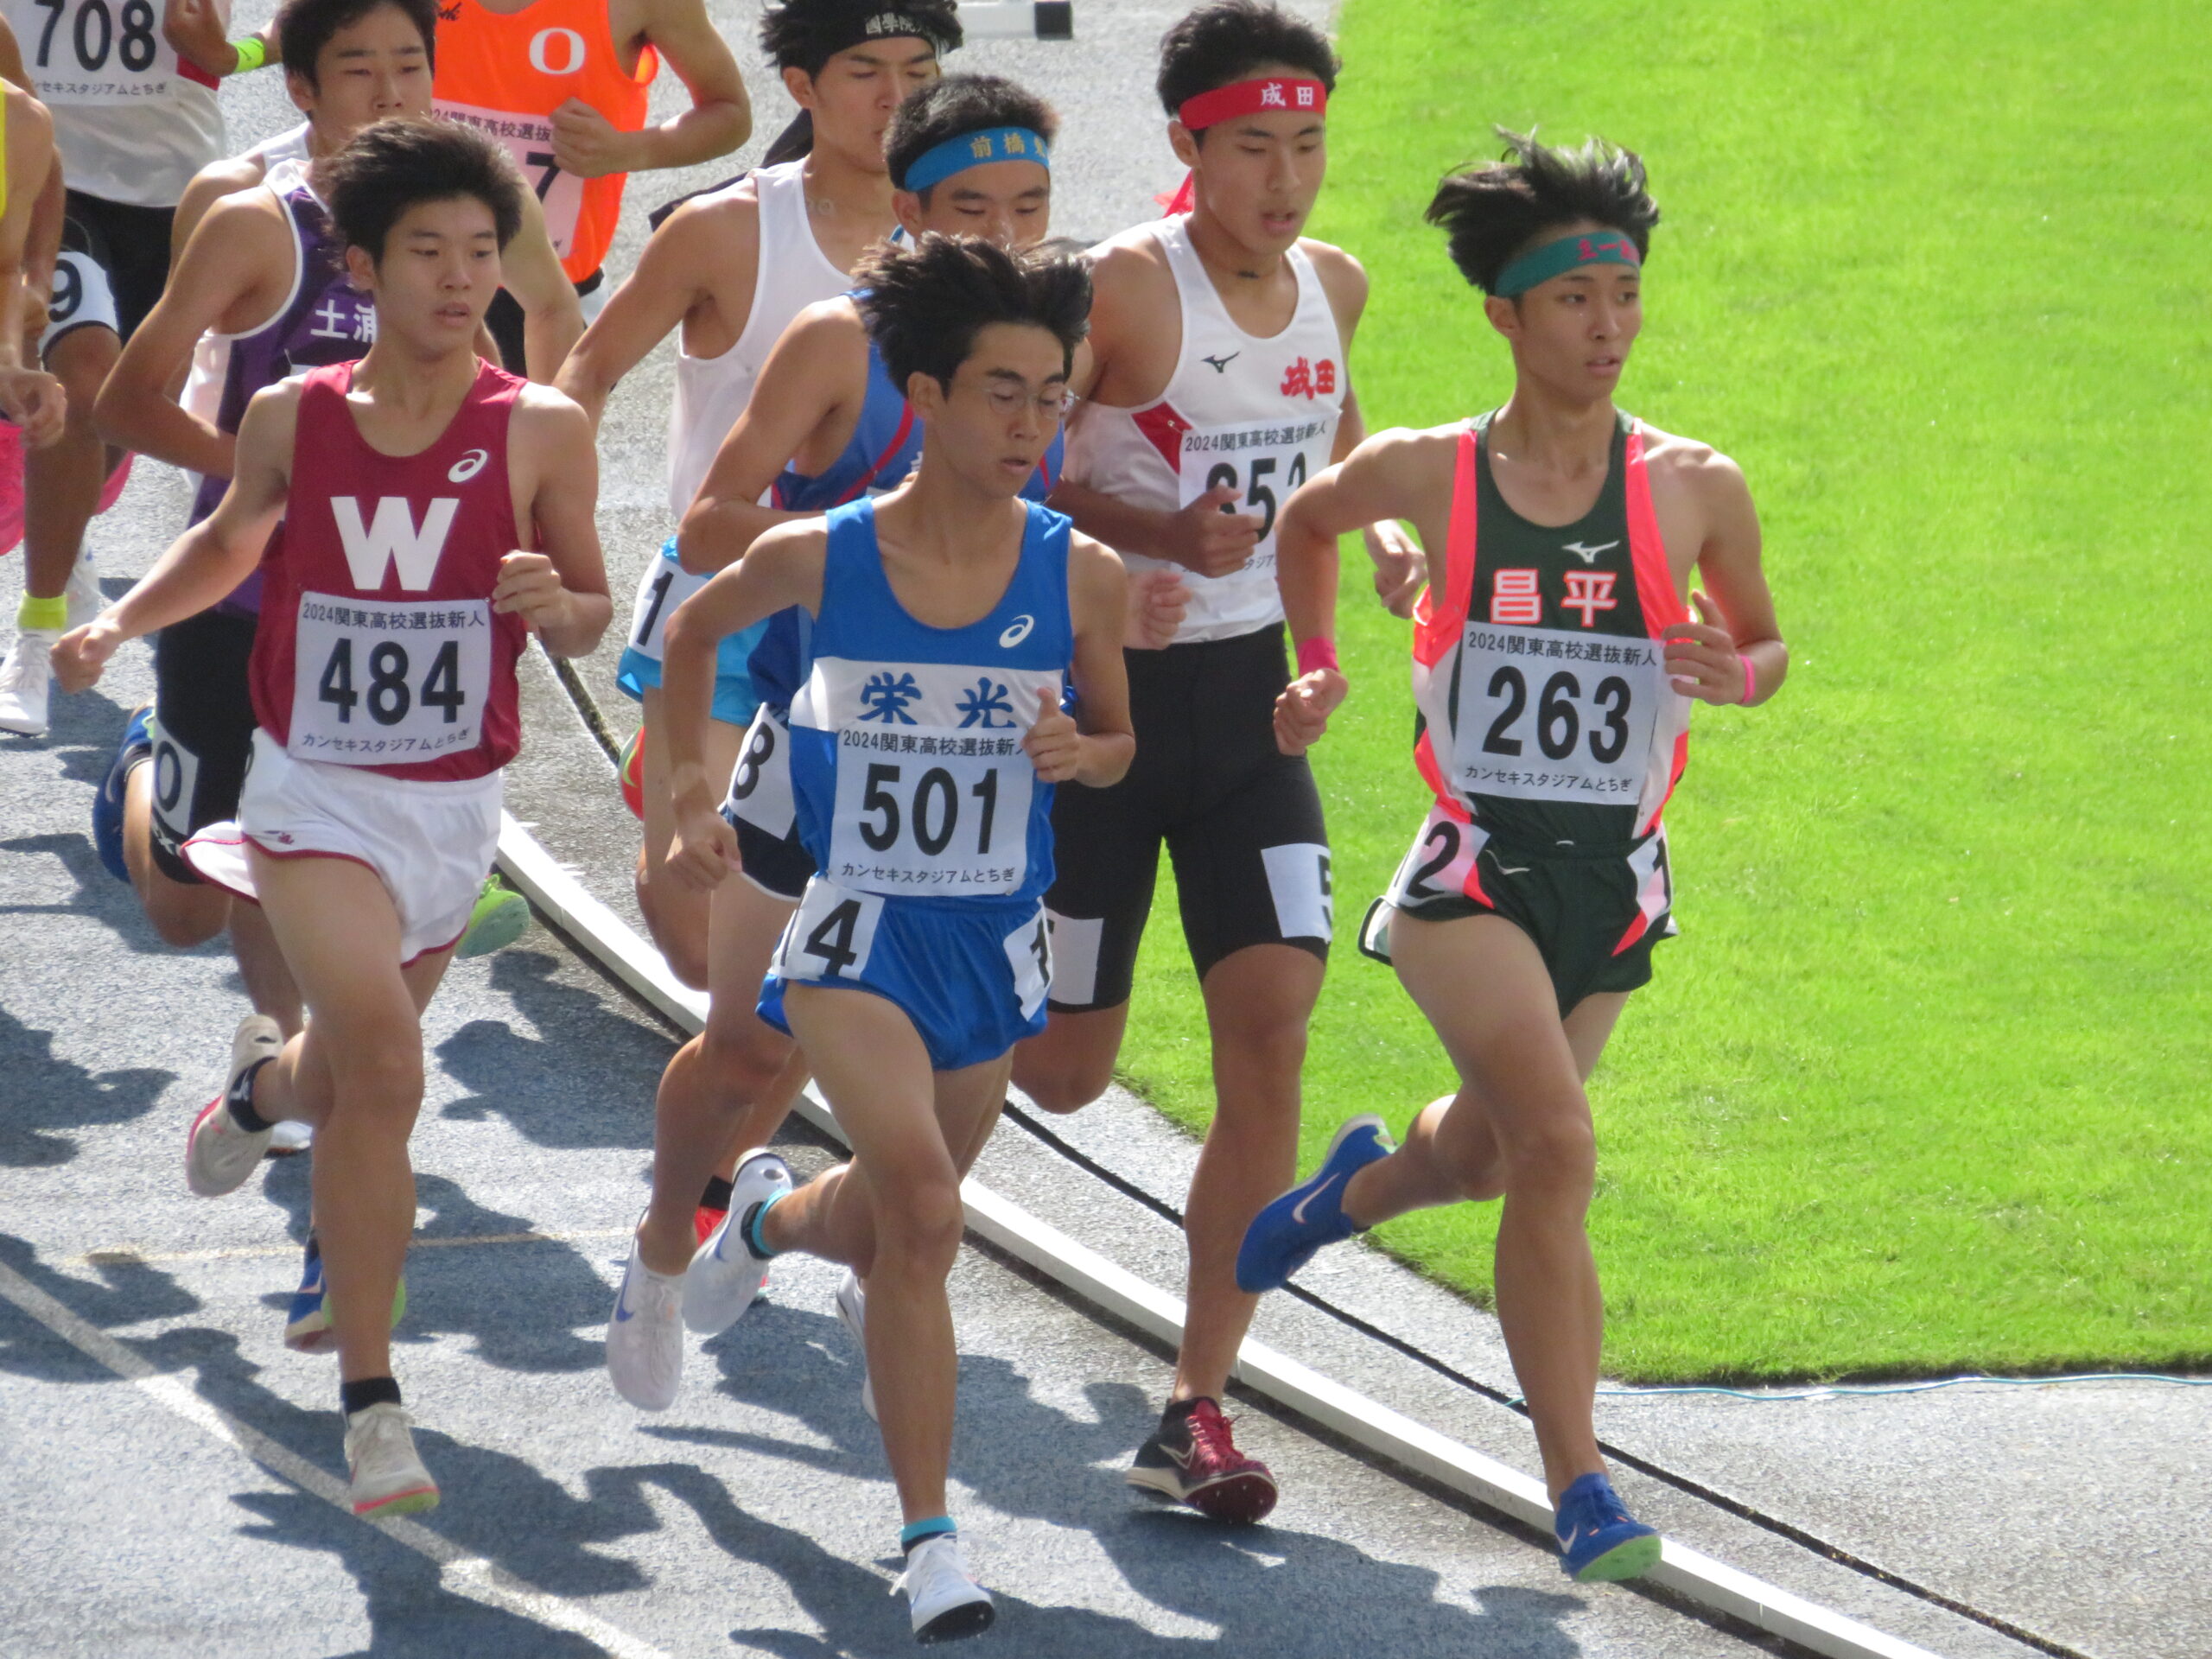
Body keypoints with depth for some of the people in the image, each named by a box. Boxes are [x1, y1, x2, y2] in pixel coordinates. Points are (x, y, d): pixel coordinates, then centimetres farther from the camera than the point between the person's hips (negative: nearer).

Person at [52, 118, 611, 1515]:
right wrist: (118, 625, -1)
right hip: (316, 793, -2)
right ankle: (371, 1399, -14)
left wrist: (555, 604, -21)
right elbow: (231, 544, 14)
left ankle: (265, 1091, 59)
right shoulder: (293, 419, -5)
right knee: (385, 1066, -21)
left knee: (353, 1076, 19)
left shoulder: (543, 433, -9)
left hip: (455, 807, 2)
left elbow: (592, 615, 2)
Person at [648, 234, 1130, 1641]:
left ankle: (771, 1218, 58)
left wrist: (1082, 750, -16)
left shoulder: (1081, 575, -8)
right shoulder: (817, 559, -11)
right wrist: (695, 797, 3)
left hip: (994, 943, 3)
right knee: (924, 1212, -22)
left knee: (884, 1229, 20)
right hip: (856, 933, -3)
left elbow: (1116, 744, 7)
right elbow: (693, 635, 10)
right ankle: (930, 1538, -14)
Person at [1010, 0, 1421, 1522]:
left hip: (1251, 705, 5)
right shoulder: (1128, 286, -16)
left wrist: (1381, 525, 7)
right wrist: (1166, 533, -27)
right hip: (1107, 694, -5)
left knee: (1271, 1028, -9)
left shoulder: (1336, 286, 4)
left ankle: (1197, 1409, -5)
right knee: (1060, 1074, 3)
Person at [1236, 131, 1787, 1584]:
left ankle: (1358, 1188, 61)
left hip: (1615, 880, 3)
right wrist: (1320, 673, 8)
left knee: (1485, 1153, 23)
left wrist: (1734, 673, -12)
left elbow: (1765, 645, 10)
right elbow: (1308, 520, 16)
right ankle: (1581, 1491, -20)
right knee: (1557, 1146, -23)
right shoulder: (1428, 474, -7)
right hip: (1475, 869, -3)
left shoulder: (1696, 488, -5)